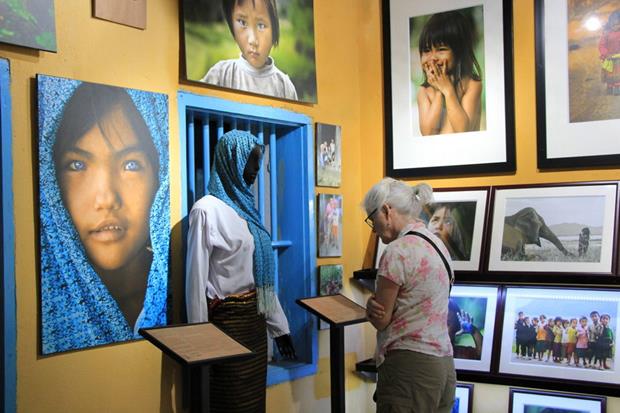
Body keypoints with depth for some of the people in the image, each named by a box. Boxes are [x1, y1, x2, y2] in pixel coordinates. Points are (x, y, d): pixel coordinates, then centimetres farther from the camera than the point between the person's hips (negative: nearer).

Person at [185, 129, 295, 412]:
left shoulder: (246, 208, 10)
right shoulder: (207, 209, -13)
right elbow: (197, 279, -14)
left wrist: (278, 325, 13)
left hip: (255, 317, 7)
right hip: (226, 318, -7)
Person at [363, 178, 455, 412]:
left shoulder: (398, 250, -15)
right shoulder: (437, 245, 14)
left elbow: (381, 320, -9)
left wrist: (372, 306, 11)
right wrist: (376, 305, -2)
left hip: (409, 368, -9)